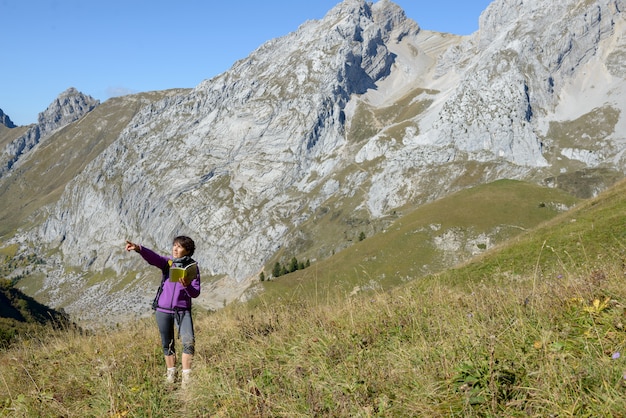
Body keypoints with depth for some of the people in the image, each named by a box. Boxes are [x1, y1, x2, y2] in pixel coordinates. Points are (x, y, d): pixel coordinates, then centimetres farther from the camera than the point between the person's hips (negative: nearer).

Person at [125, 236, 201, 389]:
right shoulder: (167, 262, 2)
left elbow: (195, 293, -4)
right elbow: (153, 257, -19)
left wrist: (187, 286, -26)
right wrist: (138, 249, -39)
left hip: (182, 310, -2)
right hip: (163, 309, 2)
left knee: (189, 342, -18)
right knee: (167, 343, 11)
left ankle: (186, 377, -13)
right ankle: (171, 373, 28)